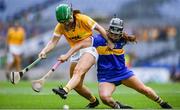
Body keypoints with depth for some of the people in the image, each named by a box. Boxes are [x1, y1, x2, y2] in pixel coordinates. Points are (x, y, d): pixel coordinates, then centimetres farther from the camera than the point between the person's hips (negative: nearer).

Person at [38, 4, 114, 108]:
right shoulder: (60, 26, -3)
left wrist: (109, 42, -11)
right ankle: (93, 101, 28)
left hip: (89, 49, -6)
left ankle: (65, 90, -58)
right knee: (76, 85, 6)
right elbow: (53, 42, -7)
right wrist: (44, 51, -26)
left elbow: (99, 28, -7)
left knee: (78, 71, -33)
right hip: (76, 52, 6)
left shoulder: (82, 19, -14)